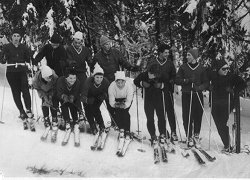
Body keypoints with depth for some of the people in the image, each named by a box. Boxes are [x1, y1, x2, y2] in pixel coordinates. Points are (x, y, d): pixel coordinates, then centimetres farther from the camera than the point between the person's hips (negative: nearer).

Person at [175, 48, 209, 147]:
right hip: (186, 95, 0)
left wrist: (199, 87, -13)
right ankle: (189, 137, 8)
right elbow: (177, 80, 3)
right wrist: (187, 80, -12)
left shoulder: (201, 68, 6)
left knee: (198, 116, -2)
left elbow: (206, 83, 5)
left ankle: (196, 136, 15)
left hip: (198, 95, 0)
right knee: (187, 117, -3)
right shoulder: (183, 67, 7)